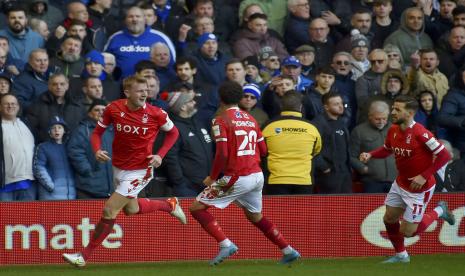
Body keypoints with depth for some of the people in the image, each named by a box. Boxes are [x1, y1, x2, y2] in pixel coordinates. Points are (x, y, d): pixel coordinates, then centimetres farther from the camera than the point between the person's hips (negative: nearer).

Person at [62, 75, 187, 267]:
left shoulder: (156, 114, -16)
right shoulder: (114, 109, -10)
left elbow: (173, 133, 3)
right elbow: (97, 132, 2)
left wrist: (160, 155, -10)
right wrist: (97, 150, -18)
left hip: (139, 170, -5)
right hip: (118, 167, 5)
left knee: (110, 210, -11)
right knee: (130, 209, 23)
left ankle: (84, 256, -1)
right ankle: (170, 205, 48)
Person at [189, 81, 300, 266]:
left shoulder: (221, 120, -8)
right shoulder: (251, 119, 11)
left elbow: (222, 154, -17)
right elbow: (263, 150, 14)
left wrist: (212, 177, -5)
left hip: (237, 178, -7)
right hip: (257, 176, 7)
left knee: (197, 208, -2)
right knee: (255, 216, 27)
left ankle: (225, 244, -15)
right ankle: (288, 251, 25)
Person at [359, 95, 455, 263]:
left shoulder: (420, 134, -28)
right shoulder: (393, 130, -4)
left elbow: (444, 156, -25)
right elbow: (386, 150, 16)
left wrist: (424, 176, -24)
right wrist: (370, 155, -4)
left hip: (419, 188, -7)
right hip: (400, 184, 7)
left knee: (407, 231, -2)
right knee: (389, 219, 13)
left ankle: (438, 212, 21)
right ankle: (401, 255, 36)